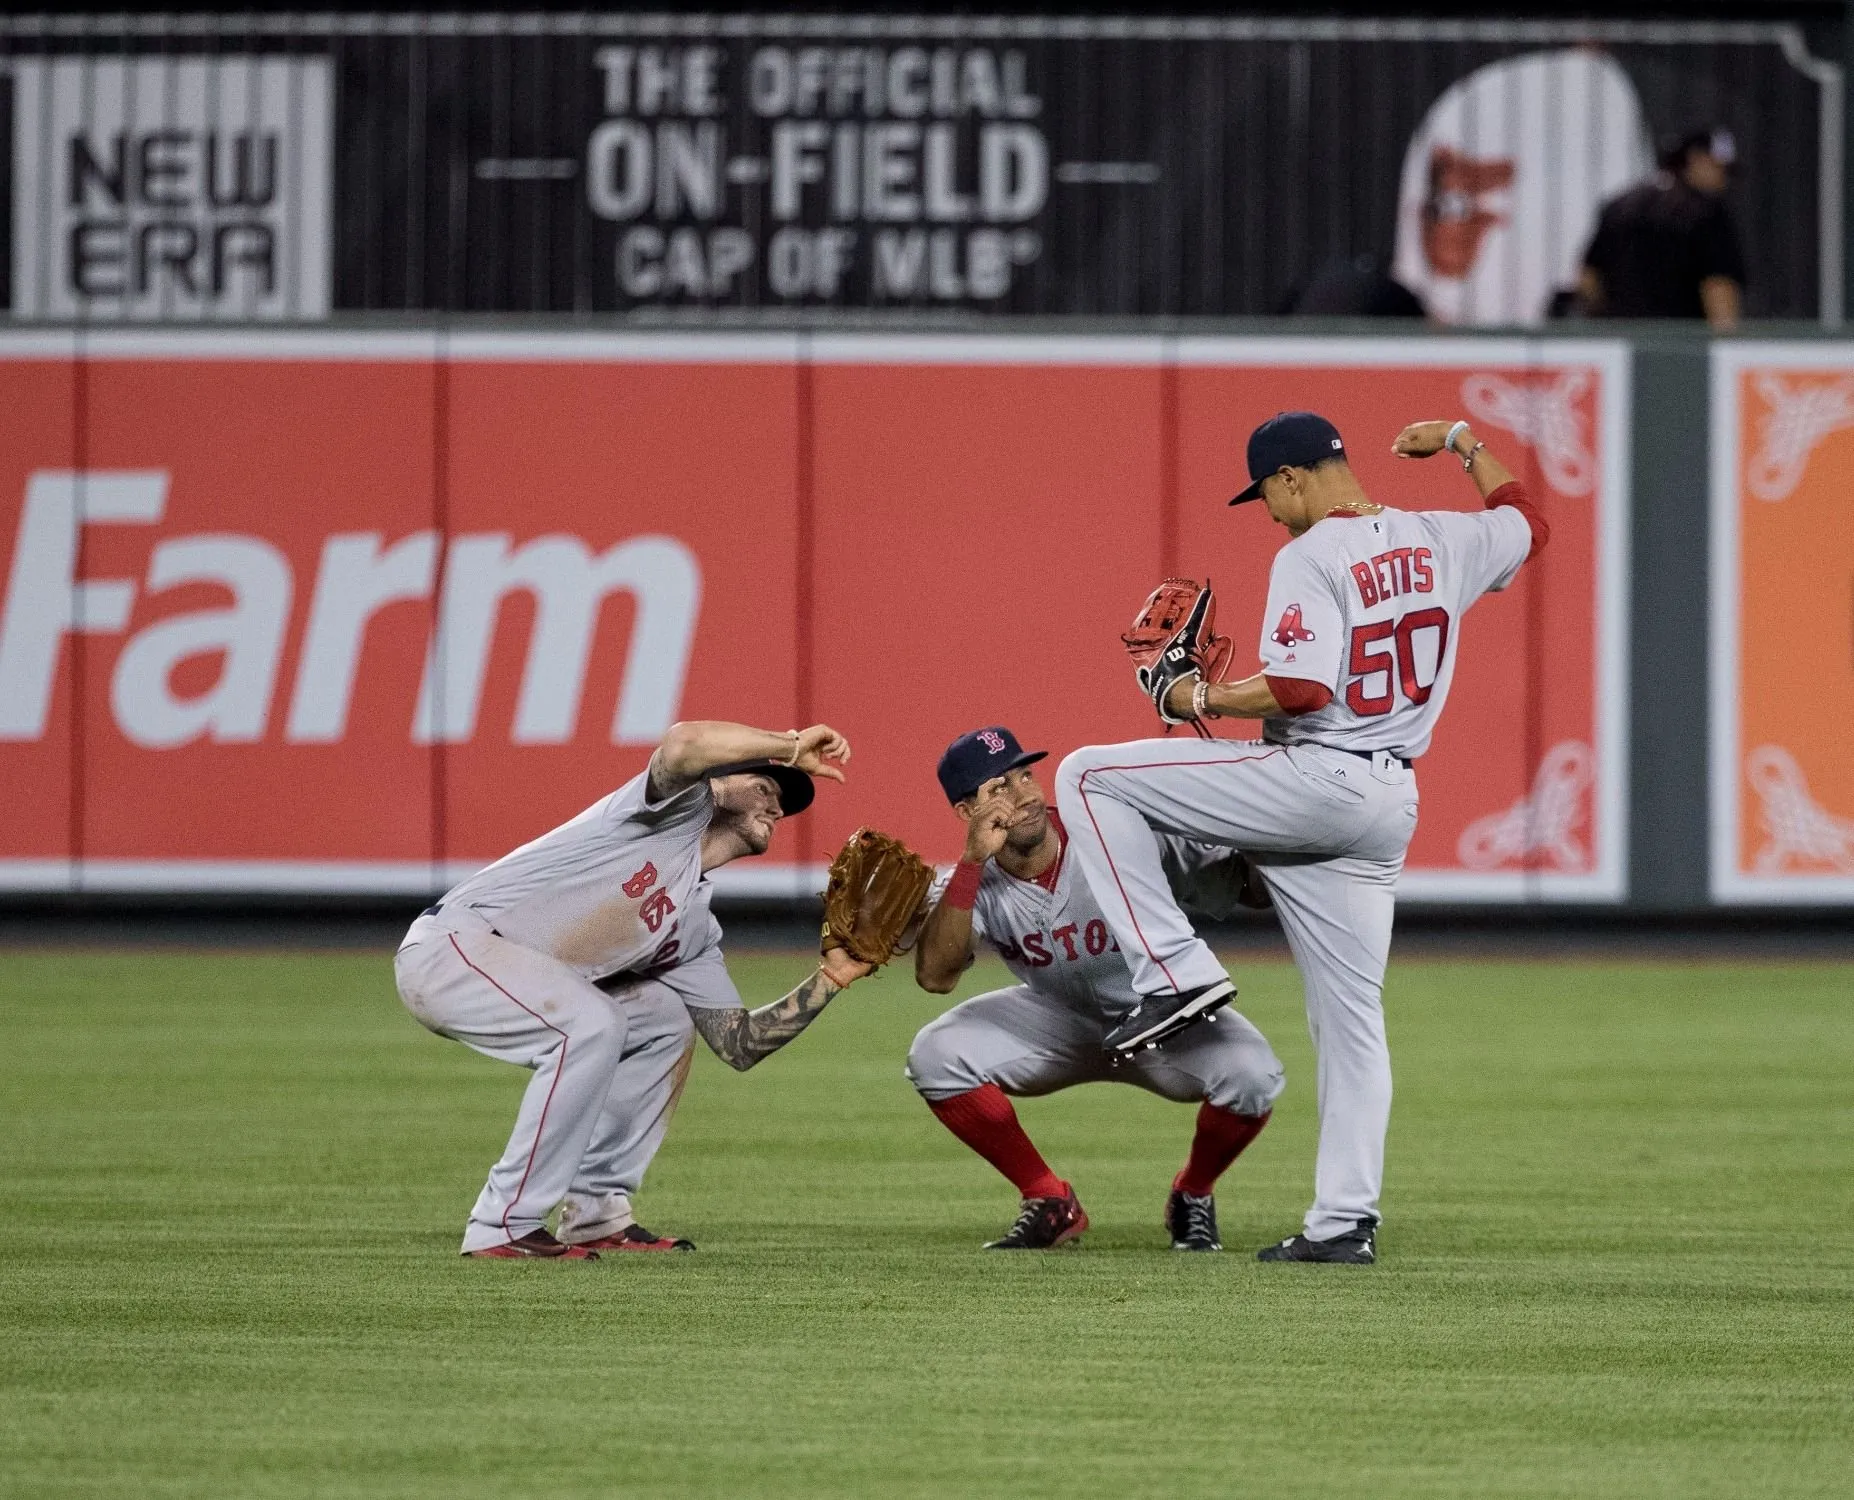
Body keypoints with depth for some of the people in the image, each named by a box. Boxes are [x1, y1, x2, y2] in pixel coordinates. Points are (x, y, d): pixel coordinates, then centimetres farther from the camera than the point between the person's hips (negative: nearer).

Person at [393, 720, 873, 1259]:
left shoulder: (695, 926, 17)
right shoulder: (681, 808, -4)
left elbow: (738, 1044, 15)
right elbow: (682, 746, -28)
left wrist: (830, 978, 8)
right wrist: (792, 747, -17)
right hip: (452, 942, -10)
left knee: (663, 1024, 15)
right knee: (592, 1024, -29)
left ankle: (594, 1213, 14)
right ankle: (503, 1228, -21)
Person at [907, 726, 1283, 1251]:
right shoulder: (970, 884, -18)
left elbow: (1250, 886, -24)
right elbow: (934, 975, -36)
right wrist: (974, 860, -41)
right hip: (1058, 1022, 2)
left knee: (1250, 1073, -32)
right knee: (934, 1055, -22)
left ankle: (1192, 1197, 3)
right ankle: (1050, 1204, -2)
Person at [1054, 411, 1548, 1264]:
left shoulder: (1311, 557, -13)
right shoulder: (1441, 542, 9)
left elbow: (1303, 689, -22)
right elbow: (1526, 518, 30)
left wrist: (1203, 699, -8)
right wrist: (1463, 443, 39)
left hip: (1314, 779, -8)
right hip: (1391, 805, 8)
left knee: (1089, 777, -2)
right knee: (1351, 1017, 11)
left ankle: (1176, 971, -8)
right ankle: (1346, 1220, 7)